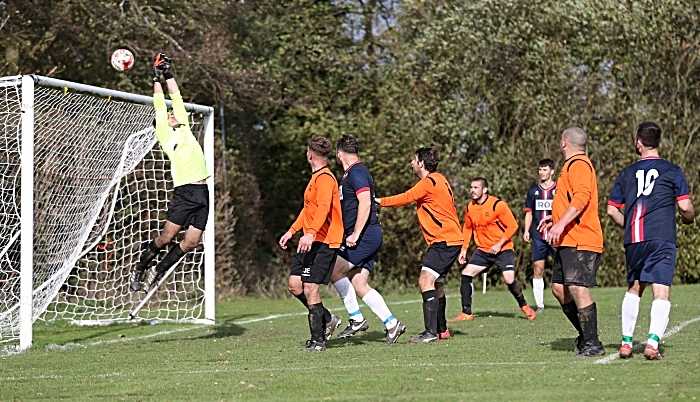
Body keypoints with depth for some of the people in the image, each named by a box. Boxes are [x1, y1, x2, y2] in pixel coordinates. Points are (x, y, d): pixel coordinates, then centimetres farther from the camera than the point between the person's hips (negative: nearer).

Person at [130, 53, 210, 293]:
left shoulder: (185, 129, 21)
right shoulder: (165, 134, 7)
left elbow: (177, 99, 23)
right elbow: (160, 107, 7)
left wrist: (169, 75, 28)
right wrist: (157, 78, 14)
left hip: (202, 192, 5)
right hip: (185, 191, -5)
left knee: (191, 242, 0)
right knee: (166, 237, -7)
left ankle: (157, 273, 15)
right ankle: (139, 268, 12)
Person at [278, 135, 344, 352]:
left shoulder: (325, 178, -13)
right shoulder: (315, 177, 20)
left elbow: (323, 208, -28)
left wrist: (311, 233, -39)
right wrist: (292, 231, 29)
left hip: (324, 242, -10)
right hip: (311, 242, 10)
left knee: (310, 288, -11)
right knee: (294, 283, 5)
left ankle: (318, 340, -5)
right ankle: (327, 319, 19)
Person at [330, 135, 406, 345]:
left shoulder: (356, 172, -11)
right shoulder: (352, 173, 20)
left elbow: (365, 203, -22)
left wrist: (355, 234, -23)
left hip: (365, 235, -10)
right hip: (365, 236, 10)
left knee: (335, 270, -13)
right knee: (359, 284, 4)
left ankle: (357, 319, -7)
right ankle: (391, 323, 3)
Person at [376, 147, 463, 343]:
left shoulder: (428, 182, -14)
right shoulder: (438, 180, 15)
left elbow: (404, 198, -13)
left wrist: (378, 201, -5)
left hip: (445, 240, -11)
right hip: (448, 239, 11)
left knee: (426, 281, -19)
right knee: (435, 284, 21)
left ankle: (431, 332, -25)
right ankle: (441, 330, 33)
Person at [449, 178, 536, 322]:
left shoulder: (498, 205, -16)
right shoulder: (469, 208, 2)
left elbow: (513, 225, -13)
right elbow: (467, 228, 17)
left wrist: (499, 244, -18)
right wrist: (464, 249, 8)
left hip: (503, 249, -5)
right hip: (483, 250, 5)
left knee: (509, 279, -16)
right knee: (466, 274, -8)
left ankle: (524, 306, 12)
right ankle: (466, 313, -1)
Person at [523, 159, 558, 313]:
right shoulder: (533, 190, 12)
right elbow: (529, 213, 17)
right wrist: (526, 230, 5)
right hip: (538, 236, 3)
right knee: (537, 270, 1)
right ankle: (539, 305, 6)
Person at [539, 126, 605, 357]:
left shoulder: (579, 165, -9)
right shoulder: (572, 165, 22)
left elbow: (581, 198, -23)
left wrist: (561, 224, -28)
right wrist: (556, 218, 29)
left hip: (581, 242, -11)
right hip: (568, 241, 11)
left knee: (577, 288, -15)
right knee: (559, 288, 9)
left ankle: (592, 344, -12)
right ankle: (585, 336, 16)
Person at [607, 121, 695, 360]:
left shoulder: (627, 173, 12)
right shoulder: (672, 171, 1)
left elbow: (612, 210, 13)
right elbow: (685, 207, -4)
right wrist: (689, 219, 18)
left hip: (633, 241, 4)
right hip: (662, 239, -4)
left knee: (634, 289, 20)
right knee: (661, 292, -7)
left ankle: (626, 342, 17)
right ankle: (652, 343, -23)